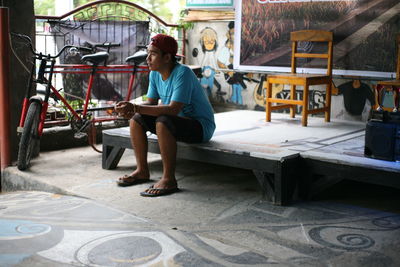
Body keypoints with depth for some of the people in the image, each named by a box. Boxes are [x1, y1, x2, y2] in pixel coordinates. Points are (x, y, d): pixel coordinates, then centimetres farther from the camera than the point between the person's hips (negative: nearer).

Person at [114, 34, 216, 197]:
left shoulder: (182, 73, -25)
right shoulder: (155, 74, 0)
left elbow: (173, 109, -33)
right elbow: (151, 103, 2)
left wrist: (135, 108, -36)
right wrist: (131, 108, -20)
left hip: (200, 126, -8)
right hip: (178, 121, 8)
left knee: (163, 122, -35)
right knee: (136, 119, -4)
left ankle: (169, 180, -27)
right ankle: (142, 171, 4)